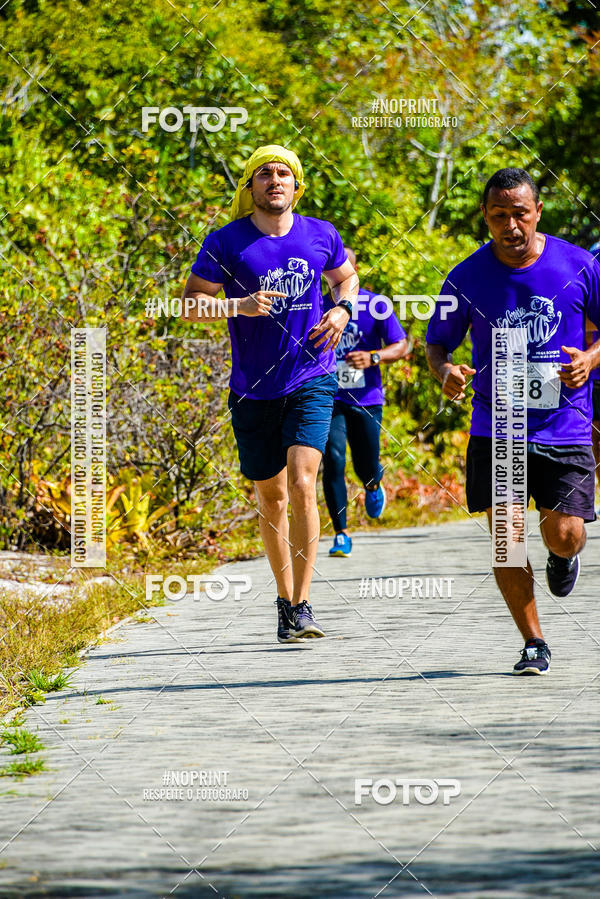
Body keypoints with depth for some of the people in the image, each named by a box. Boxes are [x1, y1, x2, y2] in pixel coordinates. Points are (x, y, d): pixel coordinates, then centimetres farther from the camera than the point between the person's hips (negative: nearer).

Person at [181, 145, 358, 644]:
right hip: (254, 391, 1)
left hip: (312, 381, -1)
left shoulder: (321, 236, 3)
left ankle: (303, 605, -15)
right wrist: (239, 306, -19)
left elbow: (346, 277, 22)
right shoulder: (226, 243, -3)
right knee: (271, 497, 9)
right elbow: (190, 303, -2)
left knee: (302, 484, -17)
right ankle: (285, 599, 26)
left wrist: (342, 310, 1)